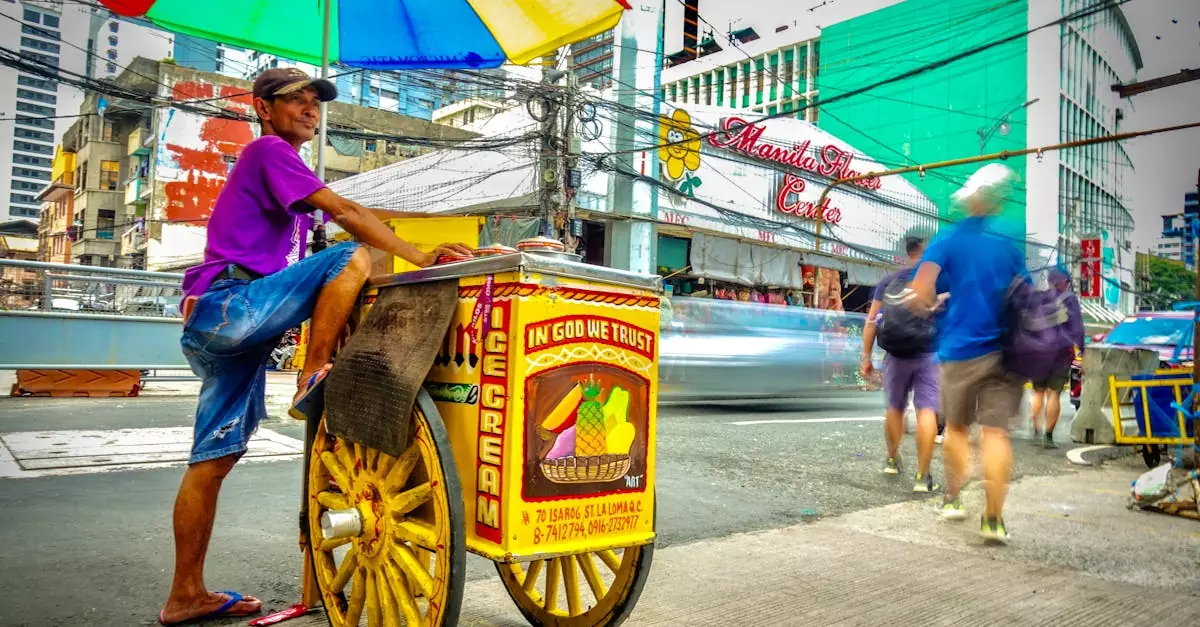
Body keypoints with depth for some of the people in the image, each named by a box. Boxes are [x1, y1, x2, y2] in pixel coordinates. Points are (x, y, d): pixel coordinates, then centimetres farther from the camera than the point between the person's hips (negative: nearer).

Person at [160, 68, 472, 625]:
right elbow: (344, 211, -13)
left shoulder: (275, 164, 29)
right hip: (231, 306, -10)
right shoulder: (268, 150, 0)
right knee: (353, 258, -21)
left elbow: (288, 266, 23)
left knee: (215, 459, 9)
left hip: (222, 325, 10)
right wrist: (418, 257, -18)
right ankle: (315, 376, -16)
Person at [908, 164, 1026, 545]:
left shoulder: (949, 240, -3)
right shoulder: (1011, 242, 3)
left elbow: (919, 292, -16)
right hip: (1004, 351, 1)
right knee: (996, 431, 0)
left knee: (956, 426, 17)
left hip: (961, 352, -1)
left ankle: (953, 498, 27)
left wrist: (929, 303, 6)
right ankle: (993, 519, -3)